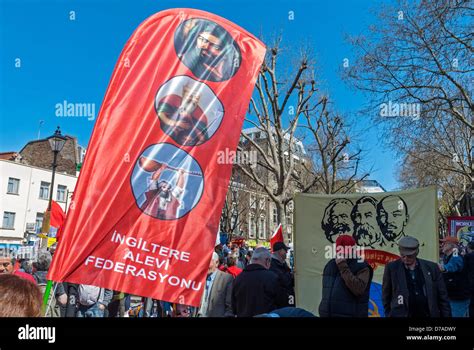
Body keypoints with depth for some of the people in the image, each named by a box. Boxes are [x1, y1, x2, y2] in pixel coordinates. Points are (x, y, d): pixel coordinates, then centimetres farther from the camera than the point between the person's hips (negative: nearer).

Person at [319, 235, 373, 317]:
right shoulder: (330, 265, 11)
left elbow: (358, 290, -24)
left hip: (351, 315, -6)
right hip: (327, 314, 6)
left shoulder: (362, 267, -8)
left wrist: (343, 268, -20)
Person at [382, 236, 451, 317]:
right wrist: (389, 314, 4)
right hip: (402, 314, -2)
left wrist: (446, 315, 2)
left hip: (428, 314, 2)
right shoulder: (391, 268, -3)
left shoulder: (431, 268, 1)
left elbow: (443, 297, 5)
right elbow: (386, 297, 5)